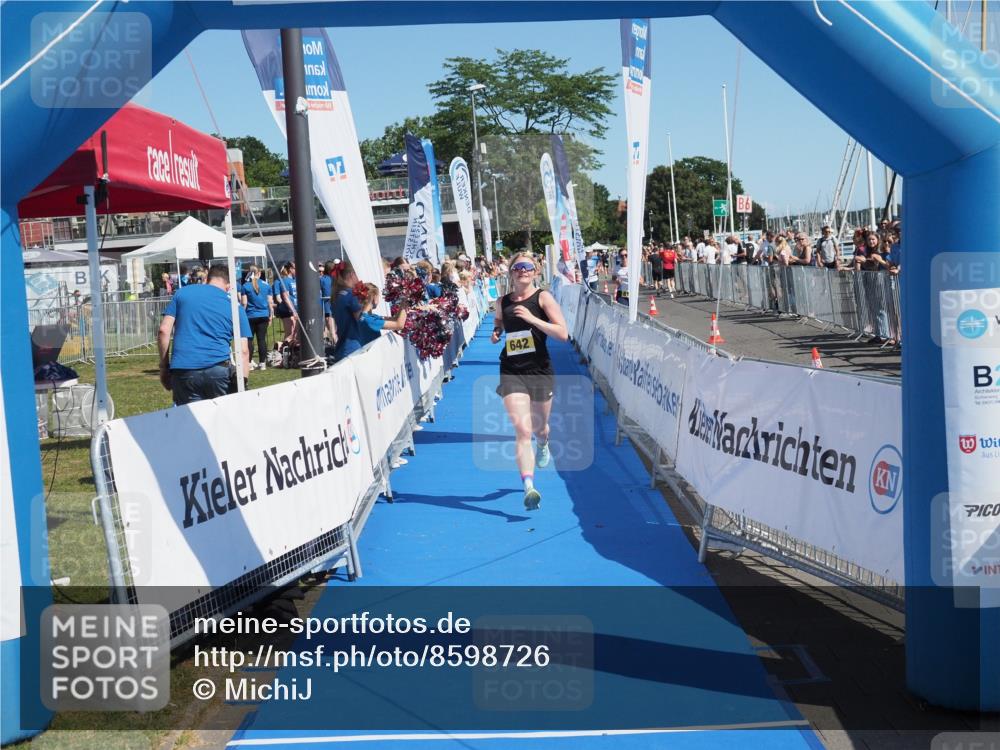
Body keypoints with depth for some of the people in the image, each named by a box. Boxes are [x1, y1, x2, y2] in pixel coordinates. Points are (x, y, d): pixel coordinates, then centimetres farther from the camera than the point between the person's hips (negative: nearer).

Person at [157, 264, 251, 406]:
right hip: (218, 369, -1)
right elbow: (243, 351, 7)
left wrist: (164, 366, 13)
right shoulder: (234, 306, 13)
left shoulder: (182, 293, 16)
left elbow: (164, 331, 7)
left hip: (182, 370, 1)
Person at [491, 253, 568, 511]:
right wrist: (496, 332, 5)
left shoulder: (543, 298, -5)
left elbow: (563, 333, -14)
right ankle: (529, 487, -22)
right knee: (522, 430, -15)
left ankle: (543, 445, 57)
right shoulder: (502, 302, 6)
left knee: (539, 427, 19)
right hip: (511, 372, 1)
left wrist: (532, 319, -23)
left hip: (540, 371, -1)